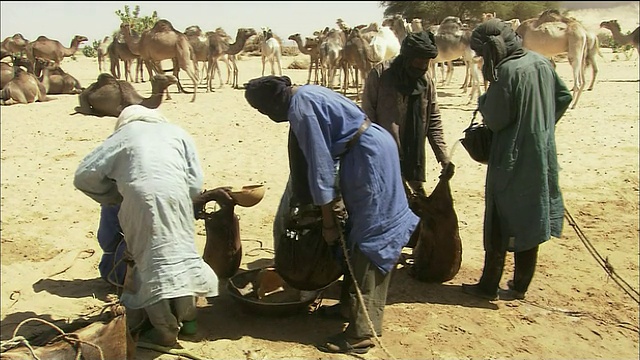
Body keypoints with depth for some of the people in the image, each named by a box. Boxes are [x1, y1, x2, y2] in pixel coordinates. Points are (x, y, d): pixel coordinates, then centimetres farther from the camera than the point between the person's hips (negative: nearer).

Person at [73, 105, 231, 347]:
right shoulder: (176, 132, 28)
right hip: (176, 196, 2)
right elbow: (195, 182, 16)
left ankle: (165, 330, 11)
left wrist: (114, 196, 26)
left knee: (151, 258, 6)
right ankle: (187, 318, 27)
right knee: (181, 252, 16)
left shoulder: (122, 136, 24)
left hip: (140, 199, -2)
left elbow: (83, 175, 17)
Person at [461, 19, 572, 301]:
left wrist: (484, 100, 0)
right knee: (530, 220, 14)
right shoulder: (541, 62, 4)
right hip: (542, 156, 7)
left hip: (512, 160, -7)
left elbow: (495, 120, -18)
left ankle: (489, 286, 16)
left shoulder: (507, 71, -19)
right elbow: (564, 97, 14)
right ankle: (521, 285, 25)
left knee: (500, 224, 5)